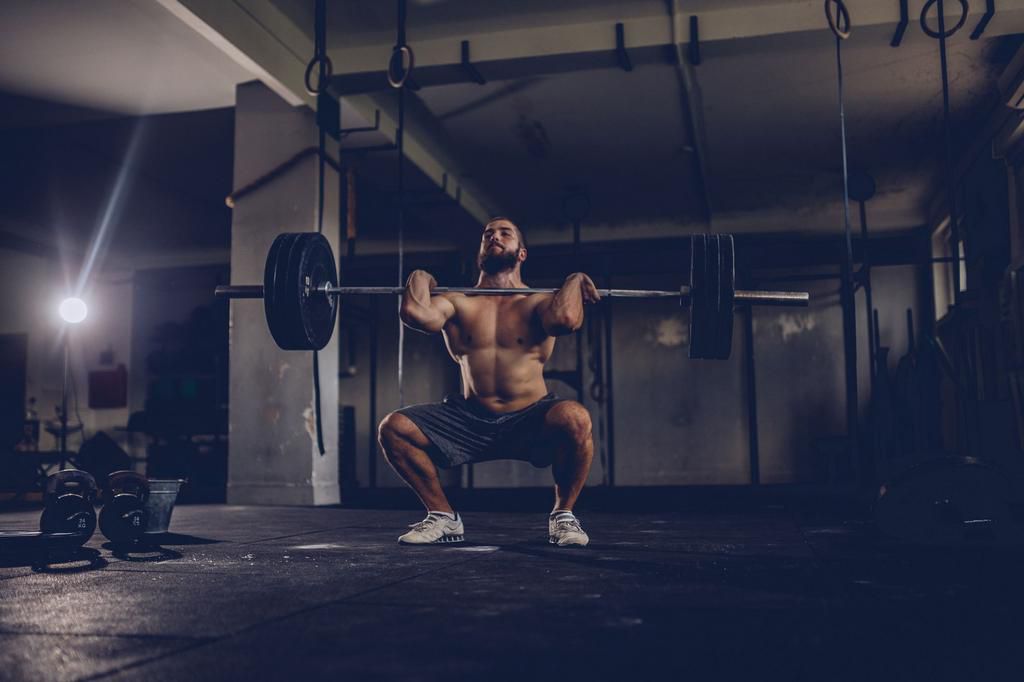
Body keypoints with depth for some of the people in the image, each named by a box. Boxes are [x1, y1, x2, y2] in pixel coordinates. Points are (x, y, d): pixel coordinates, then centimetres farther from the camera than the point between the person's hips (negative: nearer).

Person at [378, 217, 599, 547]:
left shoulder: (538, 301, 1)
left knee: (574, 418, -35)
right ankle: (442, 517, 6)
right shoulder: (458, 303, 6)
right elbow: (416, 315, -17)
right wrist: (419, 280, 0)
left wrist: (575, 281, -9)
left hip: (529, 421, -2)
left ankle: (563, 514, -6)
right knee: (393, 427, -16)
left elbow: (565, 319, -25)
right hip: (469, 421, 3)